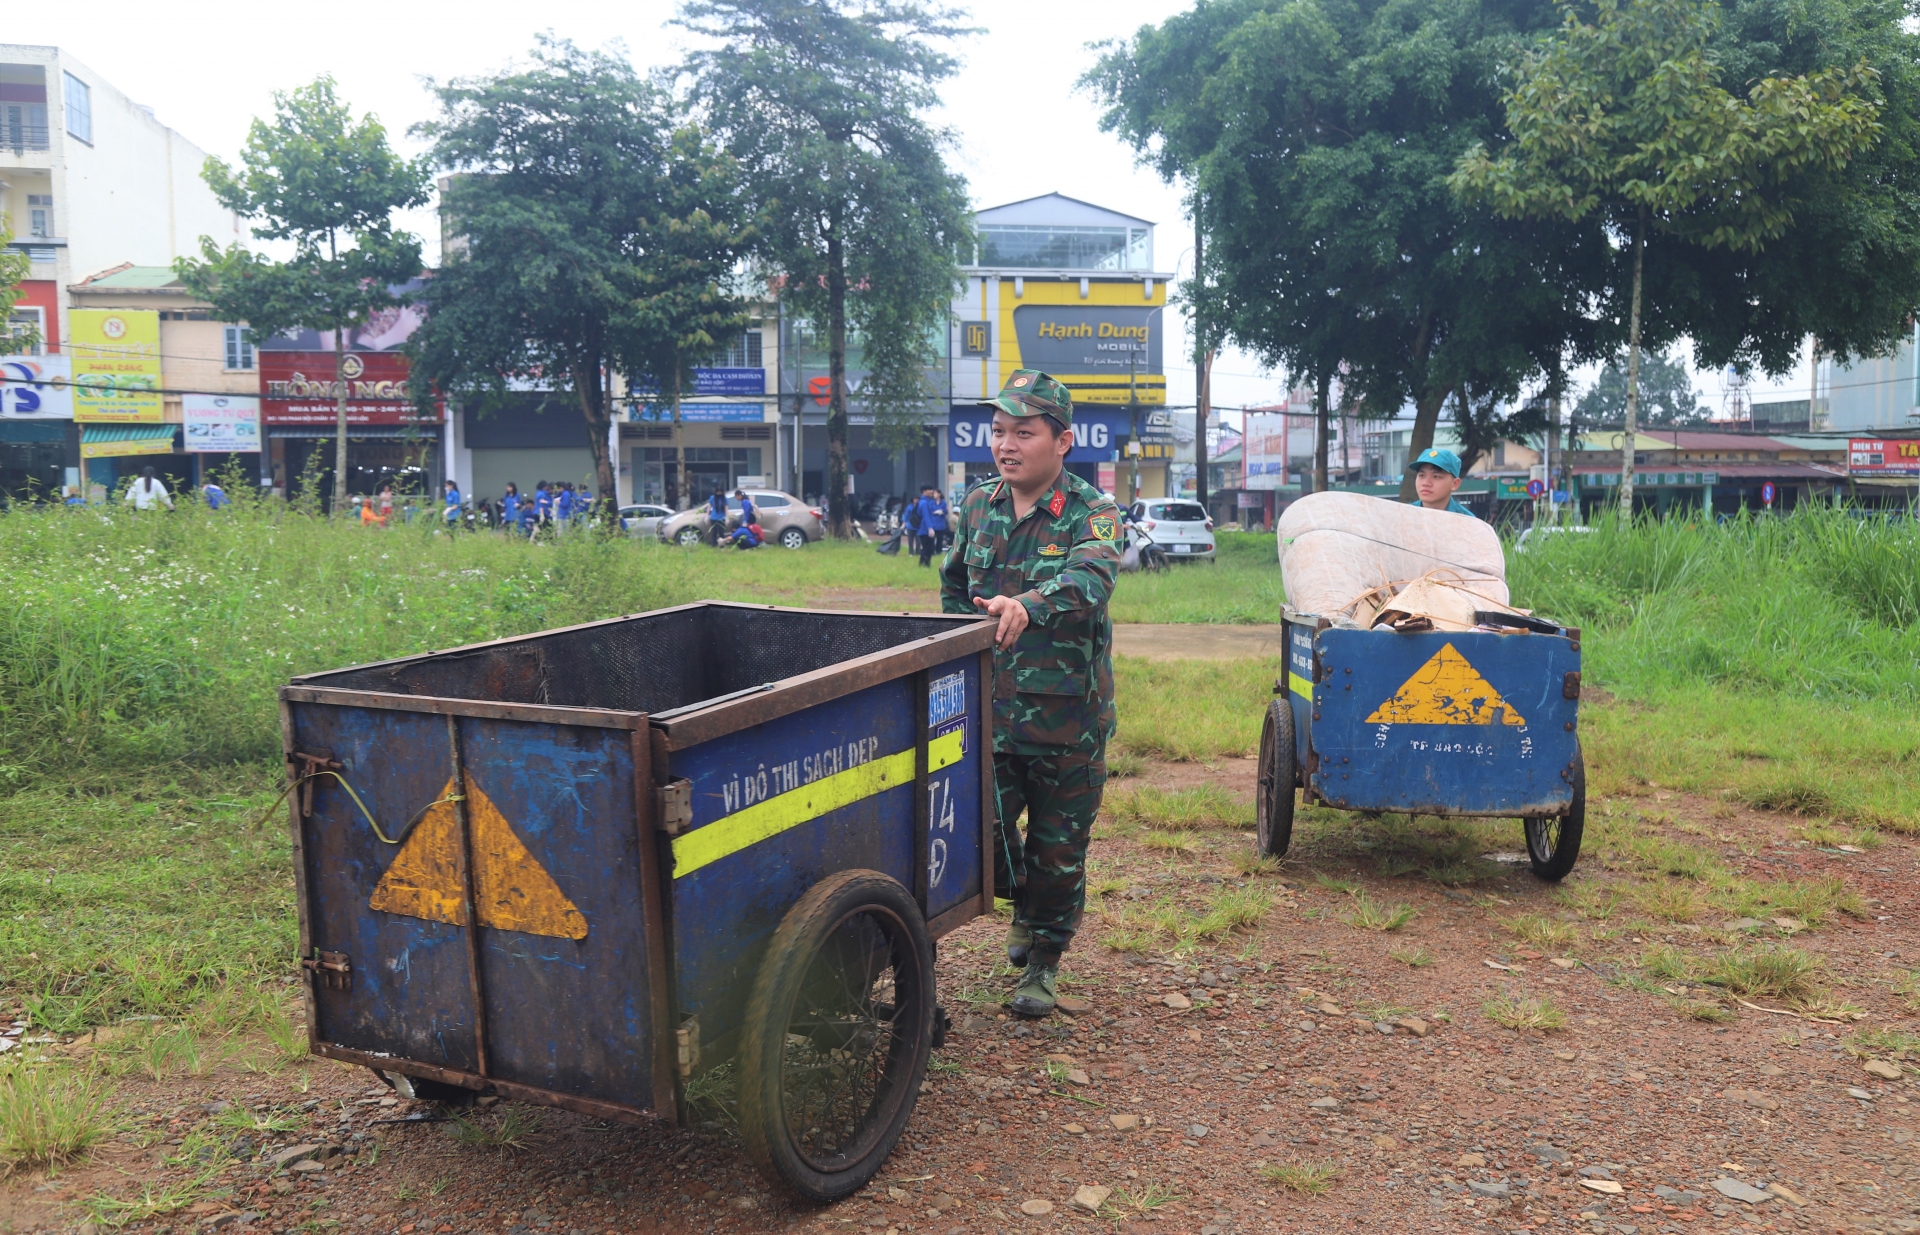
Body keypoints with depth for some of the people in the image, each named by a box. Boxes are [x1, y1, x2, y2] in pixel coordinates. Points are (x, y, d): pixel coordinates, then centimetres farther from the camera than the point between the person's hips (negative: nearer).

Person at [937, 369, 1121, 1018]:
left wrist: (1027, 605, -49)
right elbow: (954, 587, 22)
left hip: (1067, 717, -3)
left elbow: (1092, 578, -31)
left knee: (1058, 849, 8)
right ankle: (1023, 900, 33)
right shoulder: (977, 505, 6)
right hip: (989, 709, 3)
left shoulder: (1092, 512, -9)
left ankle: (1044, 959, 31)